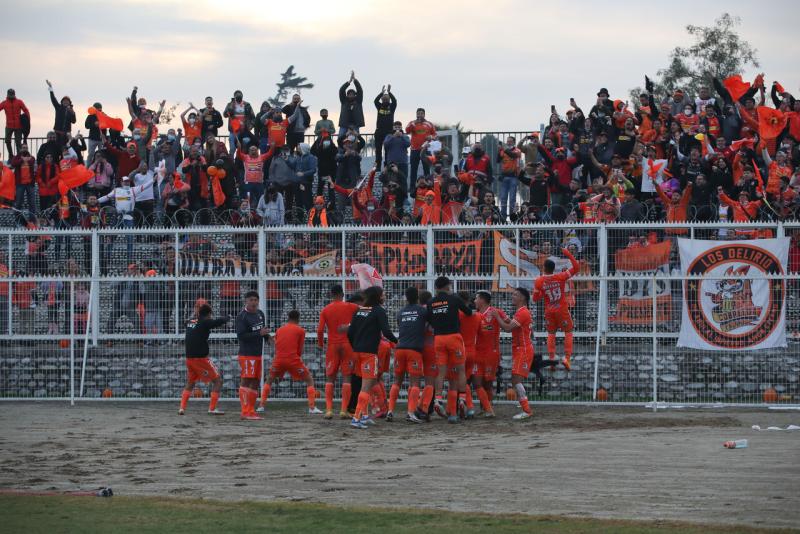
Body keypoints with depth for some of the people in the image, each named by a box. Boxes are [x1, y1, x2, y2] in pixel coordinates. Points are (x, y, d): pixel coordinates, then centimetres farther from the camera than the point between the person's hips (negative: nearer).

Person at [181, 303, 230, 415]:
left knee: (190, 383, 24)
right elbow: (220, 322, -16)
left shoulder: (191, 323, 9)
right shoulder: (205, 323, -12)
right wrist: (227, 318, 4)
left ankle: (182, 408, 12)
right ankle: (212, 408, -3)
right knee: (217, 381, 4)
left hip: (189, 359, 7)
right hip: (201, 359, -7)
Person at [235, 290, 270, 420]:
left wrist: (267, 336, 6)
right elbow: (240, 335, -18)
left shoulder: (260, 314, 13)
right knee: (246, 381, -9)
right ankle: (245, 412, -10)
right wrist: (258, 334, -22)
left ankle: (251, 411, 14)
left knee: (255, 382, 9)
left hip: (258, 354, 8)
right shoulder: (242, 316, -11)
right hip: (247, 354, -8)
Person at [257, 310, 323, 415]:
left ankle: (261, 406, 15)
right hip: (293, 360, -3)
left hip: (279, 359, 3)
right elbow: (300, 350, 5)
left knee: (269, 381, 26)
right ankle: (312, 408, 1)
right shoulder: (300, 330, 6)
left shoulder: (279, 330, 17)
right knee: (309, 380, 12)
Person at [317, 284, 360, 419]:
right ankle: (344, 410, -6)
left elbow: (320, 329, -5)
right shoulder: (349, 307, -2)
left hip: (332, 346, 1)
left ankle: (329, 409, -1)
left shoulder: (325, 310, 2)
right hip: (348, 345, -1)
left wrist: (320, 343, 9)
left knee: (330, 378, 9)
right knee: (347, 377, 1)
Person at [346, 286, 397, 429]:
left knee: (368, 383, 21)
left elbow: (350, 332, 11)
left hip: (358, 351, 7)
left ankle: (365, 415, 23)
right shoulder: (379, 311, -6)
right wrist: (397, 341, 2)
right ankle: (357, 418, -16)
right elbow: (386, 331, -15)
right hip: (370, 352, -7)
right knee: (366, 386, -8)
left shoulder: (359, 311, 12)